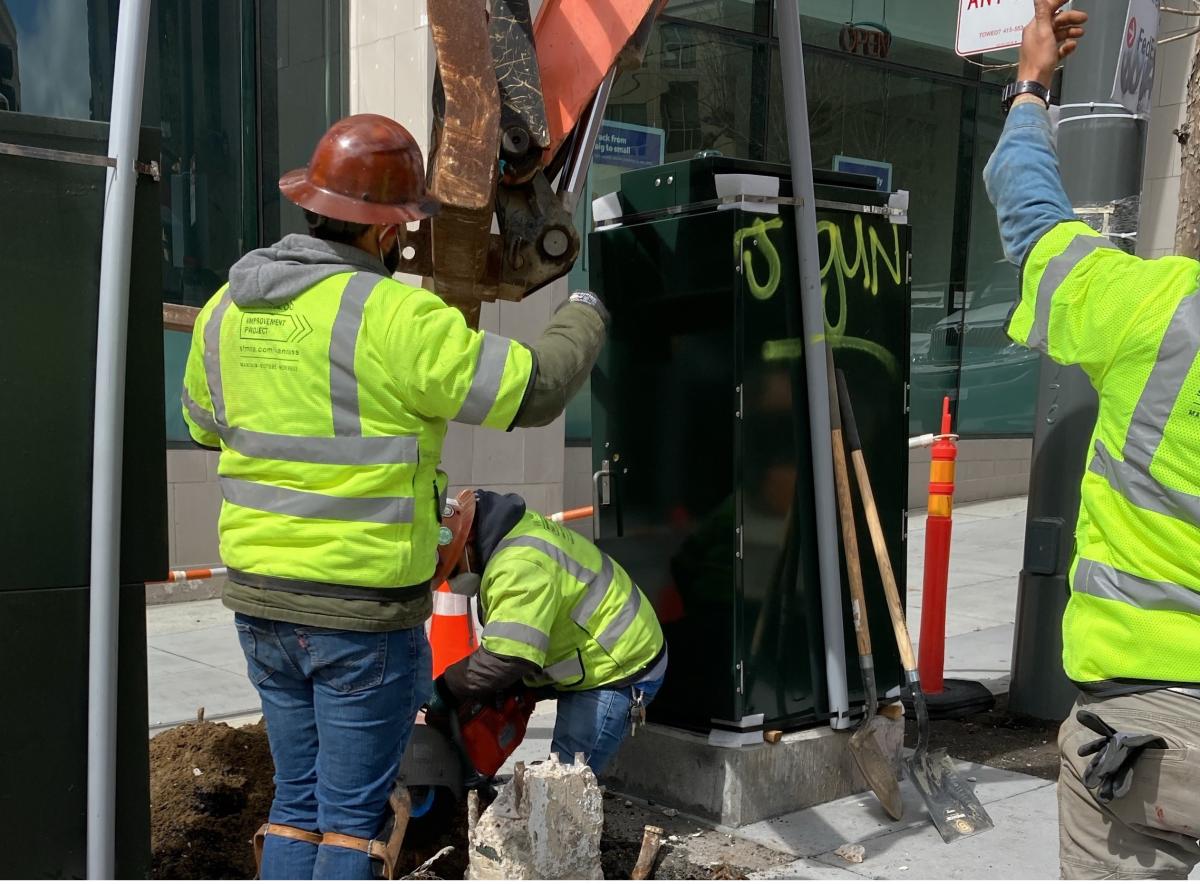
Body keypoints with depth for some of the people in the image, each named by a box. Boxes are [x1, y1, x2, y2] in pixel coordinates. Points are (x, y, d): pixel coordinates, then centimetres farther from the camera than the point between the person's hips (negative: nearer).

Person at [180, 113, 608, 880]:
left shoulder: (229, 308, 4)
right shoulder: (394, 316, -18)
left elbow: (207, 423, 20)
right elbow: (533, 391, -12)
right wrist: (583, 320, 6)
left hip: (261, 594, 7)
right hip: (363, 607, -6)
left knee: (297, 802, 20)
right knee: (353, 818, 7)